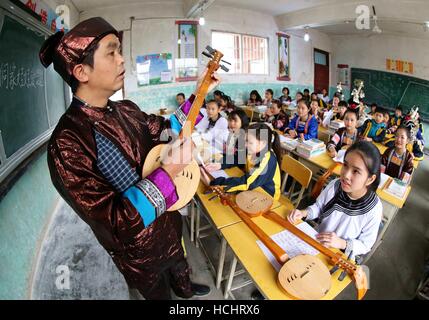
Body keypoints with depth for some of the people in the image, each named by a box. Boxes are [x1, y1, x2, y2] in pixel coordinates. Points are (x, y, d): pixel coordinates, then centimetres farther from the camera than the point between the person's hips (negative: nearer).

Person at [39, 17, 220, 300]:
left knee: (178, 264, 36)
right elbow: (114, 222, -32)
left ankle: (186, 290, 67)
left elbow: (165, 130, 7)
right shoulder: (67, 143, -31)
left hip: (170, 223, 7)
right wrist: (168, 173, -37)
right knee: (160, 292, 26)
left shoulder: (126, 110, -8)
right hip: (140, 250, -6)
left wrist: (198, 95, 2)